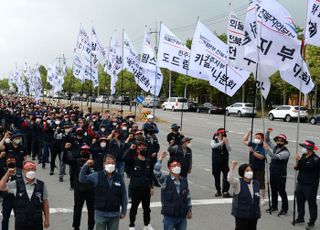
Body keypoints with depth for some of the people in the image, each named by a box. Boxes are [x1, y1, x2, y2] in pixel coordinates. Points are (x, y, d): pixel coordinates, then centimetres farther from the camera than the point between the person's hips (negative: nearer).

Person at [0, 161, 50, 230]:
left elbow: (45, 202, 2)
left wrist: (46, 219, 3)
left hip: (37, 223, 0)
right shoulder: (16, 184, -3)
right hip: (21, 223, 0)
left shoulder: (41, 185, -3)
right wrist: (8, 174, -14)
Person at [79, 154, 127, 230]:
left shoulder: (119, 177, -4)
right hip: (100, 214, -1)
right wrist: (86, 166, -25)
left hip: (115, 215, 1)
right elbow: (82, 179, -13)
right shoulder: (97, 176, -6)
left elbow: (123, 195, 2)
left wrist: (124, 211, 4)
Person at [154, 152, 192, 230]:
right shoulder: (165, 180, -8)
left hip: (182, 216, 4)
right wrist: (160, 159, -26)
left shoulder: (184, 181, 5)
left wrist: (190, 210, 14)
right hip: (169, 216, -4)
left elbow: (188, 197, 12)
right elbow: (156, 172, -27)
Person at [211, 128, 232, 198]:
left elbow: (229, 149, -4)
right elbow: (213, 146, -20)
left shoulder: (226, 141, 6)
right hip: (216, 162, -1)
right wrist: (221, 142, -26)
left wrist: (226, 143, -18)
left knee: (226, 176, -9)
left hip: (224, 162, 1)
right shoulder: (214, 140, 2)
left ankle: (225, 191, -5)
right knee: (216, 177, 7)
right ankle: (218, 191, 20)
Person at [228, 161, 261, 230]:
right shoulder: (238, 183, -9)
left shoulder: (256, 183, 7)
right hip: (241, 215, -5)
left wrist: (258, 212, 13)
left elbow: (258, 199, 14)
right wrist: (232, 168, -42)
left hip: (254, 215, 6)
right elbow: (230, 179, -30)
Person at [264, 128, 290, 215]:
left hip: (281, 175, -8)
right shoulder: (275, 147, 7)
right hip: (273, 173, 8)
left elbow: (275, 157, -32)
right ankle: (274, 207, 27)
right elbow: (267, 141, 16)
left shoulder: (285, 152, -17)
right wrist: (268, 132, 0)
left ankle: (284, 209, 9)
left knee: (281, 191, -1)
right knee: (273, 190, 16)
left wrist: (267, 149, -39)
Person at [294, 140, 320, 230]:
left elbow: (307, 168, -27)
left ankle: (312, 222, 9)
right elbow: (300, 167, 18)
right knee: (300, 201, 17)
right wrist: (296, 166, -4)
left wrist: (299, 160, -23)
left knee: (311, 203, 1)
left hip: (310, 185, -8)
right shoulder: (303, 156, 8)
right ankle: (300, 218, 33)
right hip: (301, 183, 8)